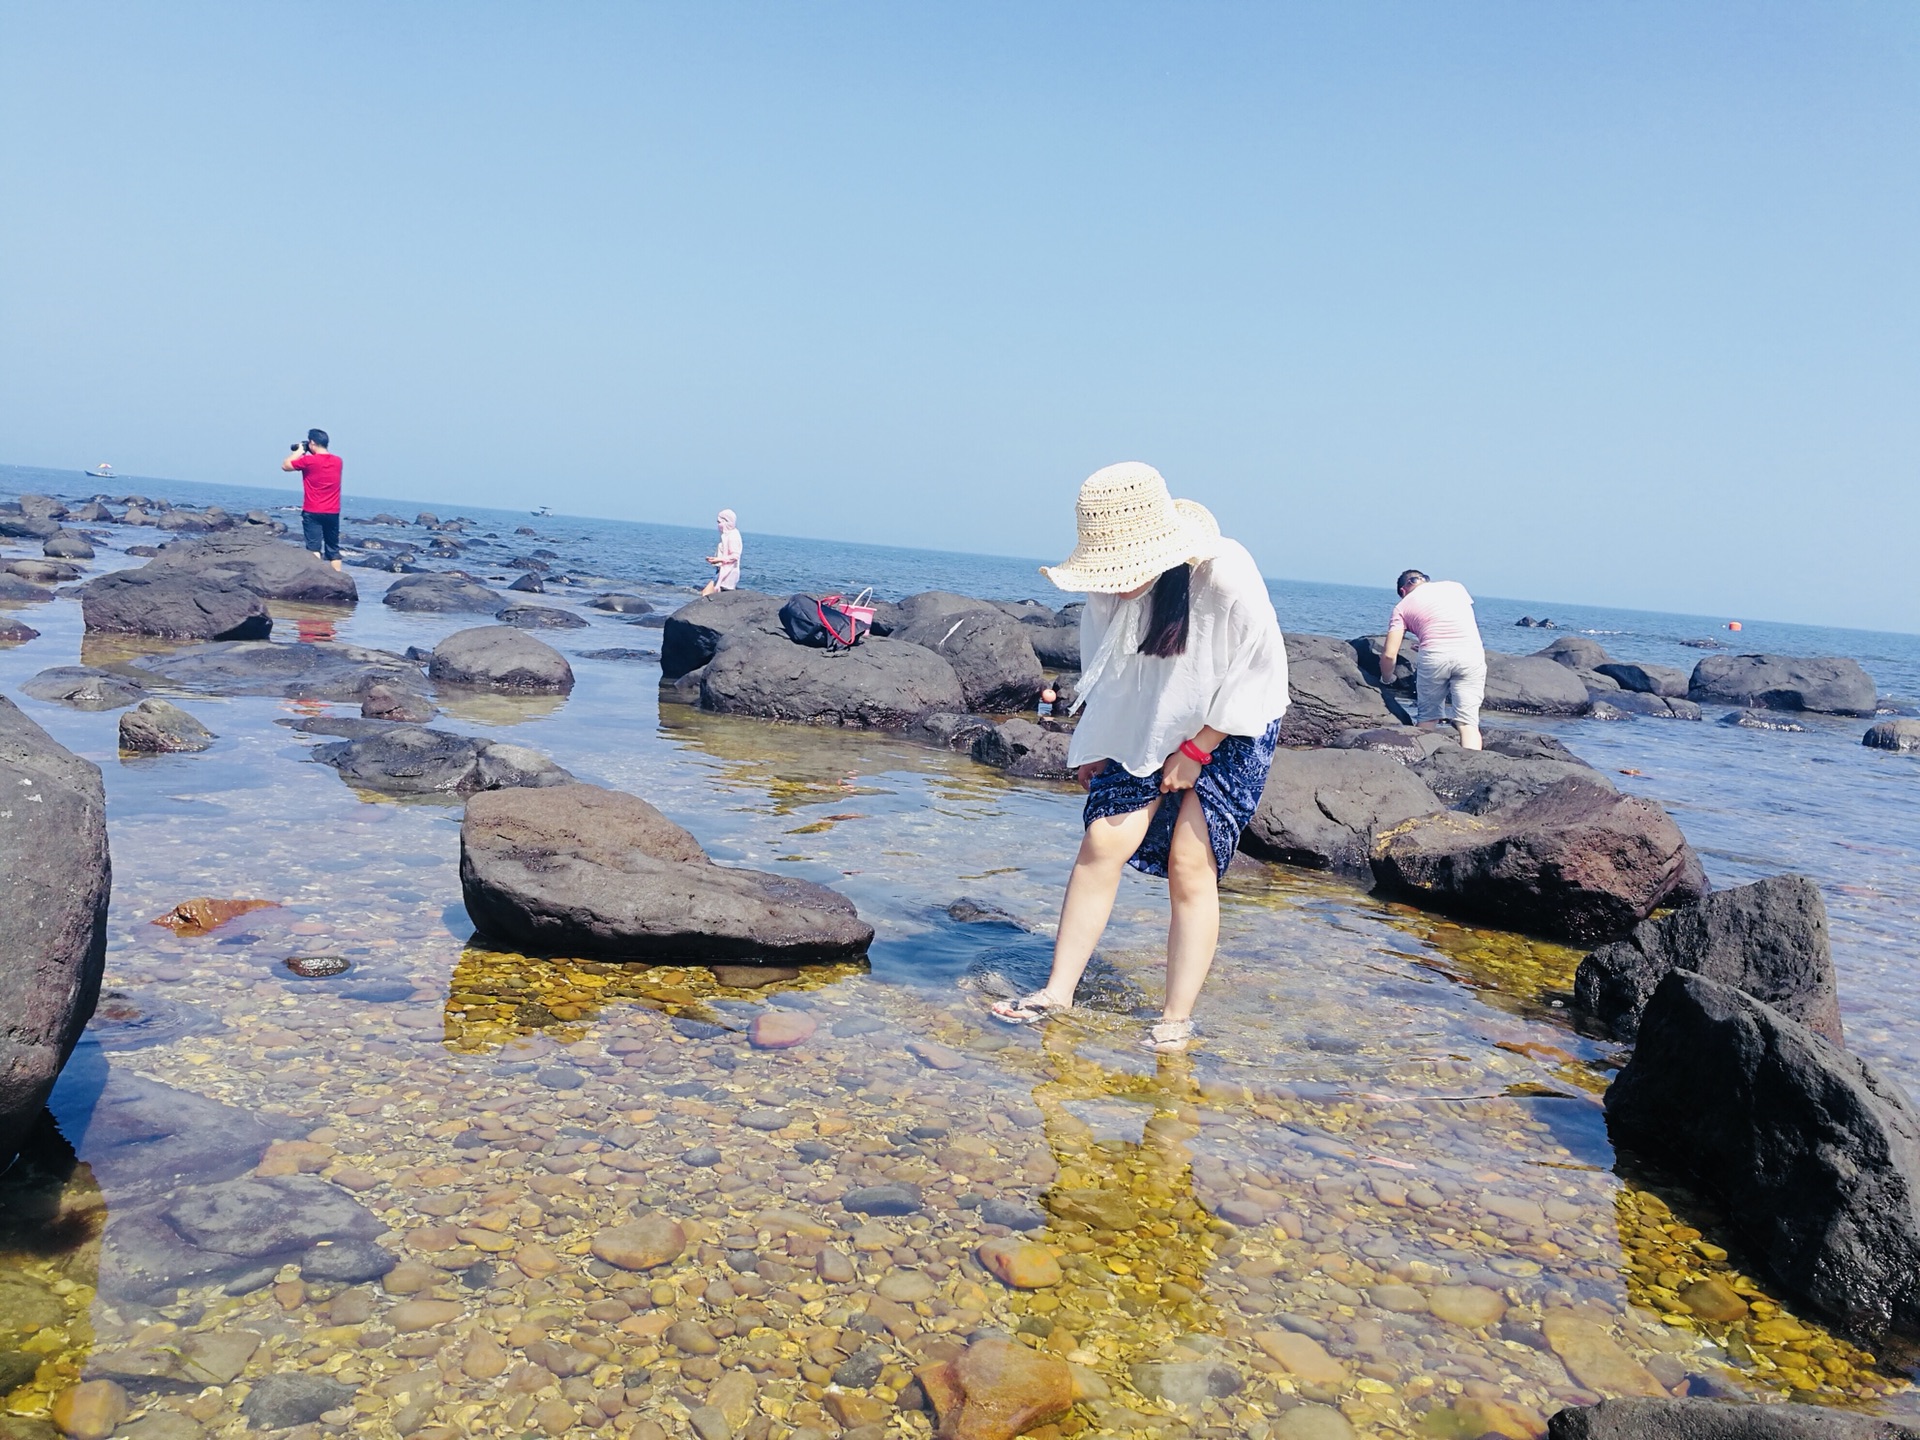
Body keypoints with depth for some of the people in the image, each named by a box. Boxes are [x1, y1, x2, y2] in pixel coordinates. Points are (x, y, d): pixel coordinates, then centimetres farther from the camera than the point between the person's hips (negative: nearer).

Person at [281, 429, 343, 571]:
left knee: (314, 548, -5)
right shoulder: (337, 461, 4)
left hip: (312, 512, -4)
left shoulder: (309, 461, -11)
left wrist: (299, 451, 11)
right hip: (333, 513, 4)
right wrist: (306, 453, 20)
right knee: (333, 549, 10)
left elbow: (285, 465, 2)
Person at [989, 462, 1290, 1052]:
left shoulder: (1226, 576, -28)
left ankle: (1177, 1019, 1)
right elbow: (1104, 674, 5)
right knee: (1104, 841, -7)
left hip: (1228, 733, -4)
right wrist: (1093, 748, 4)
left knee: (1190, 862, -10)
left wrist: (1196, 751, -16)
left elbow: (1255, 674, -18)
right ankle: (1058, 991, 2)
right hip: (1145, 730, 4)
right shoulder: (1112, 591, -12)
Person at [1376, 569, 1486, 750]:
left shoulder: (1403, 606, 14)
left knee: (1428, 718, 16)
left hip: (1434, 656, -1)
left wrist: (1386, 680, 24)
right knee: (1468, 721, -2)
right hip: (1471, 653, 1)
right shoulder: (1456, 586, 22)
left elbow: (1389, 654, 5)